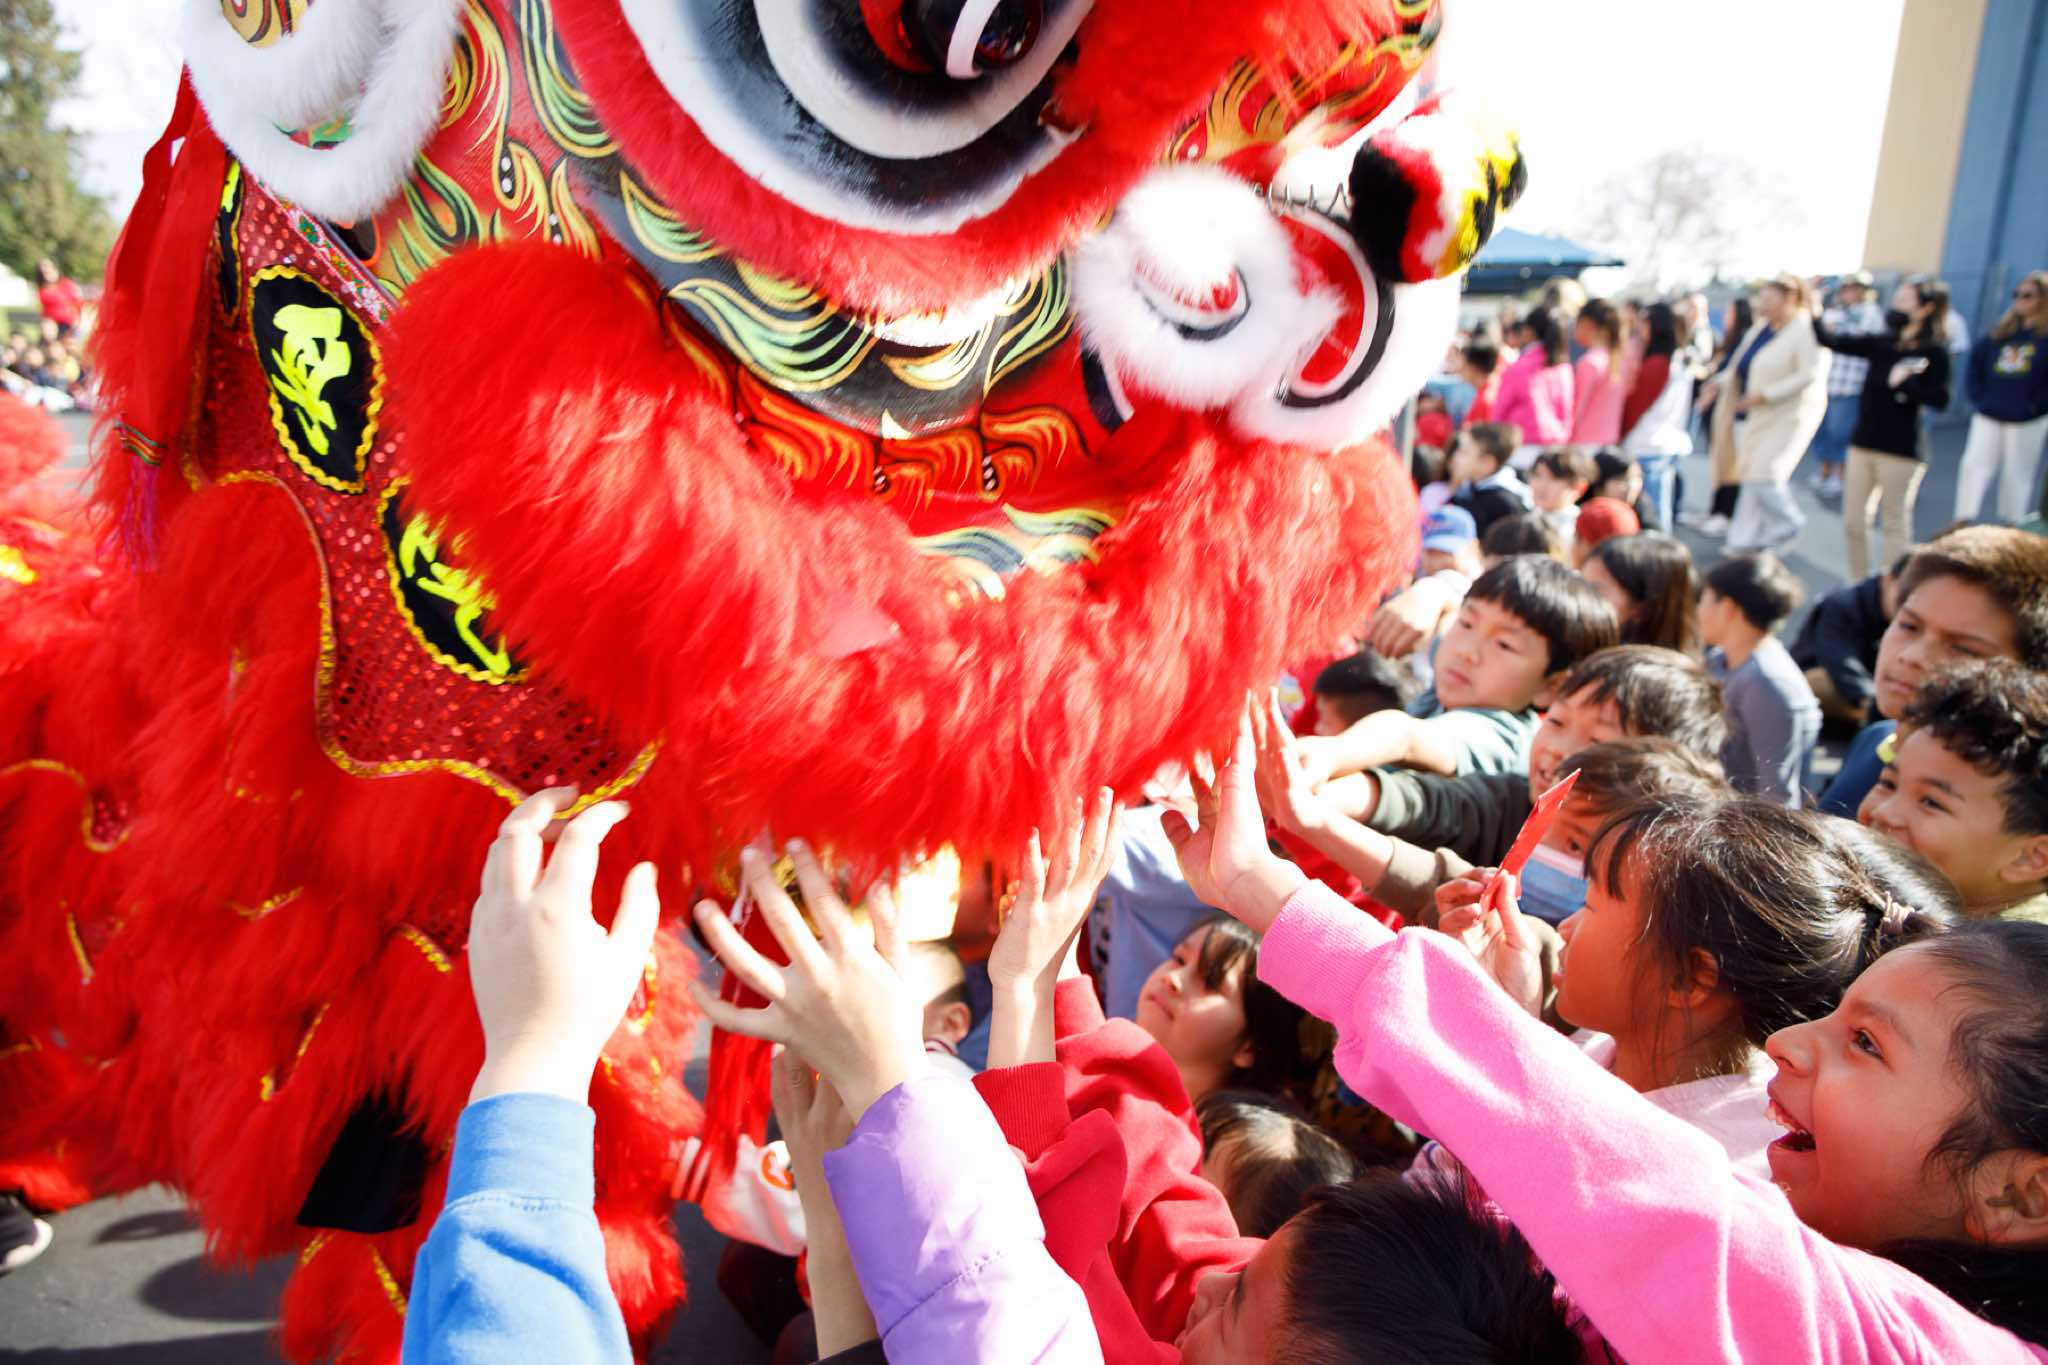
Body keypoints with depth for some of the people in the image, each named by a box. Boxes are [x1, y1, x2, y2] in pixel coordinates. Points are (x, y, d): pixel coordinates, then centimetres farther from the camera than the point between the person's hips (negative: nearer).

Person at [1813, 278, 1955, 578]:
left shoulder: (1934, 352, -7)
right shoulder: (1880, 343, 7)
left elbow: (1940, 399, -15)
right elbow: (1831, 341, 6)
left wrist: (1904, 383, -24)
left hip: (1901, 449, -5)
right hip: (1863, 442, 5)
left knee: (1895, 523, 3)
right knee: (1852, 522, 8)